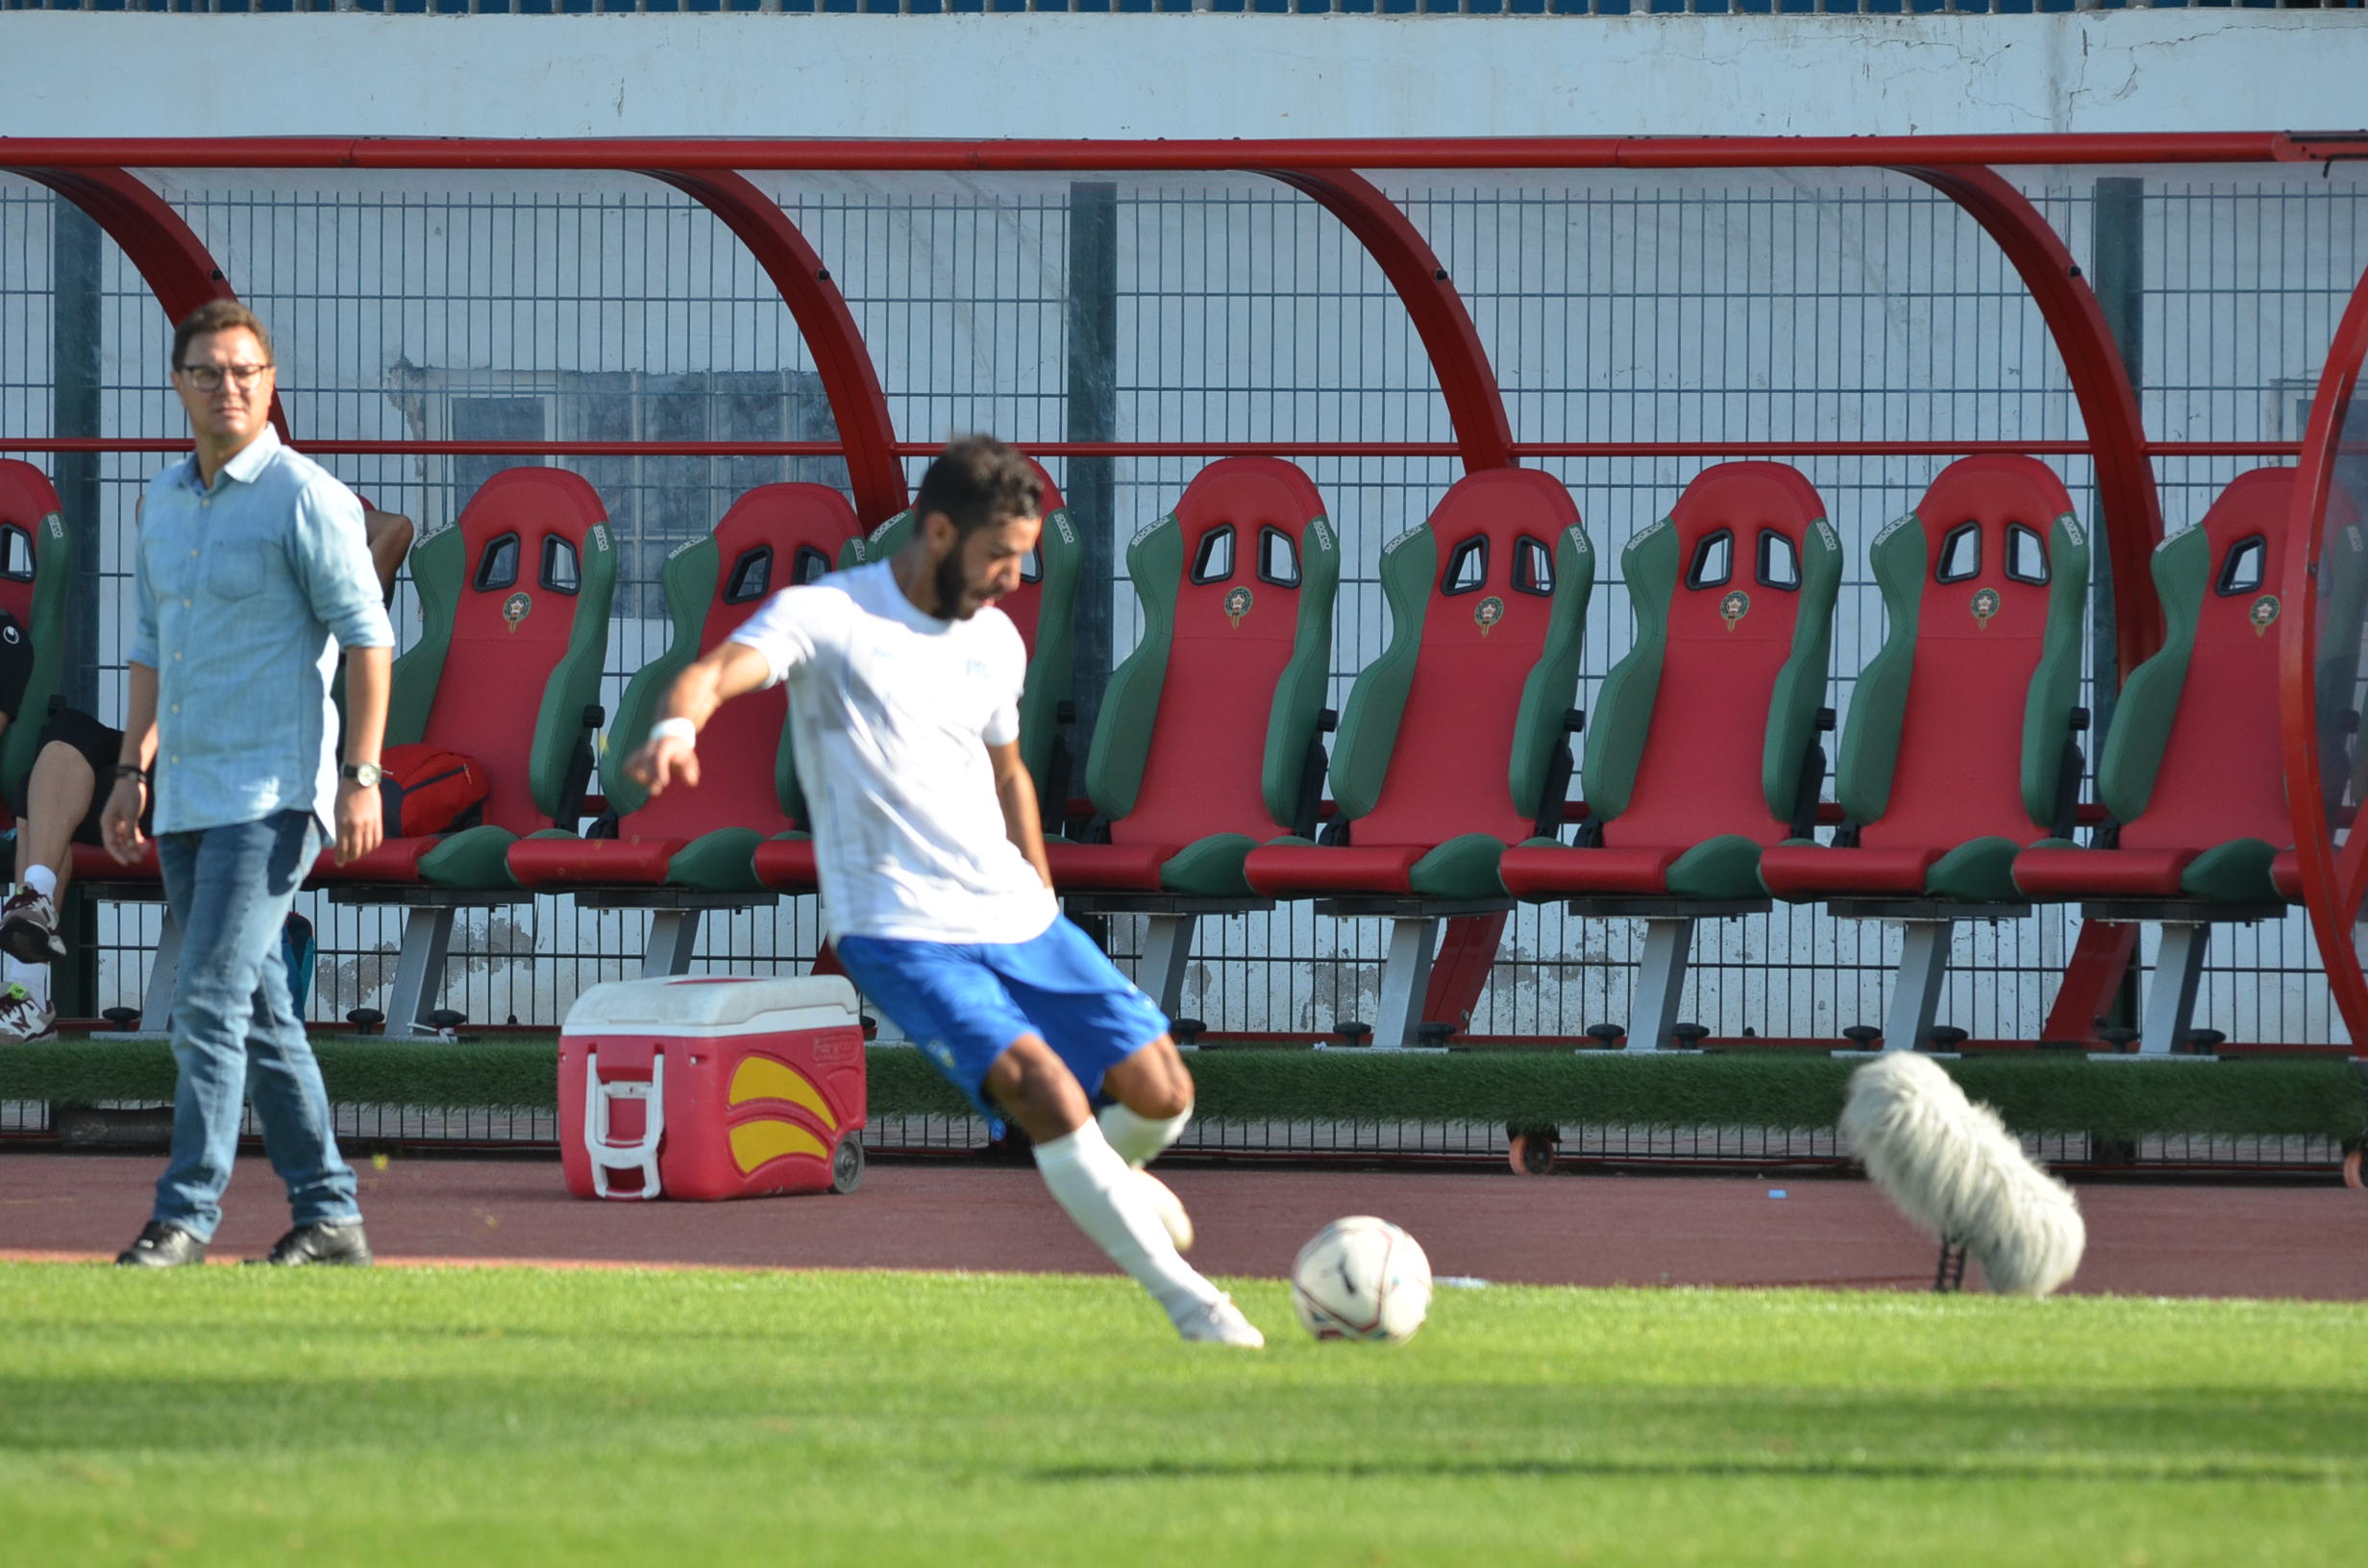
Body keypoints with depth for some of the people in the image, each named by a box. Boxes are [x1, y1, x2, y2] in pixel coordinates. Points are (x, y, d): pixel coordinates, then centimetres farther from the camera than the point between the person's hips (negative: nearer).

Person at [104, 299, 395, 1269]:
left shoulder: (306, 499, -8)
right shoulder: (165, 501, 14)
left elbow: (366, 635, -10)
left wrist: (362, 777, -16)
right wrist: (133, 771, 16)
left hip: (271, 796, -8)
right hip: (186, 802, 8)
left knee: (210, 1003, -14)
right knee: (258, 1011, 10)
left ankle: (186, 1216, -15)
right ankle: (326, 1214, 15)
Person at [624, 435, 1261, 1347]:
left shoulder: (995, 643, 10)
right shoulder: (828, 615, -10)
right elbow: (717, 673, -27)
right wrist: (677, 725, -50)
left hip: (1016, 918, 6)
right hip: (900, 931, -6)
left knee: (1159, 1094, 0)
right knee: (1047, 1091, -24)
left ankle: (1107, 1176, 37)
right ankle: (1187, 1302, -14)